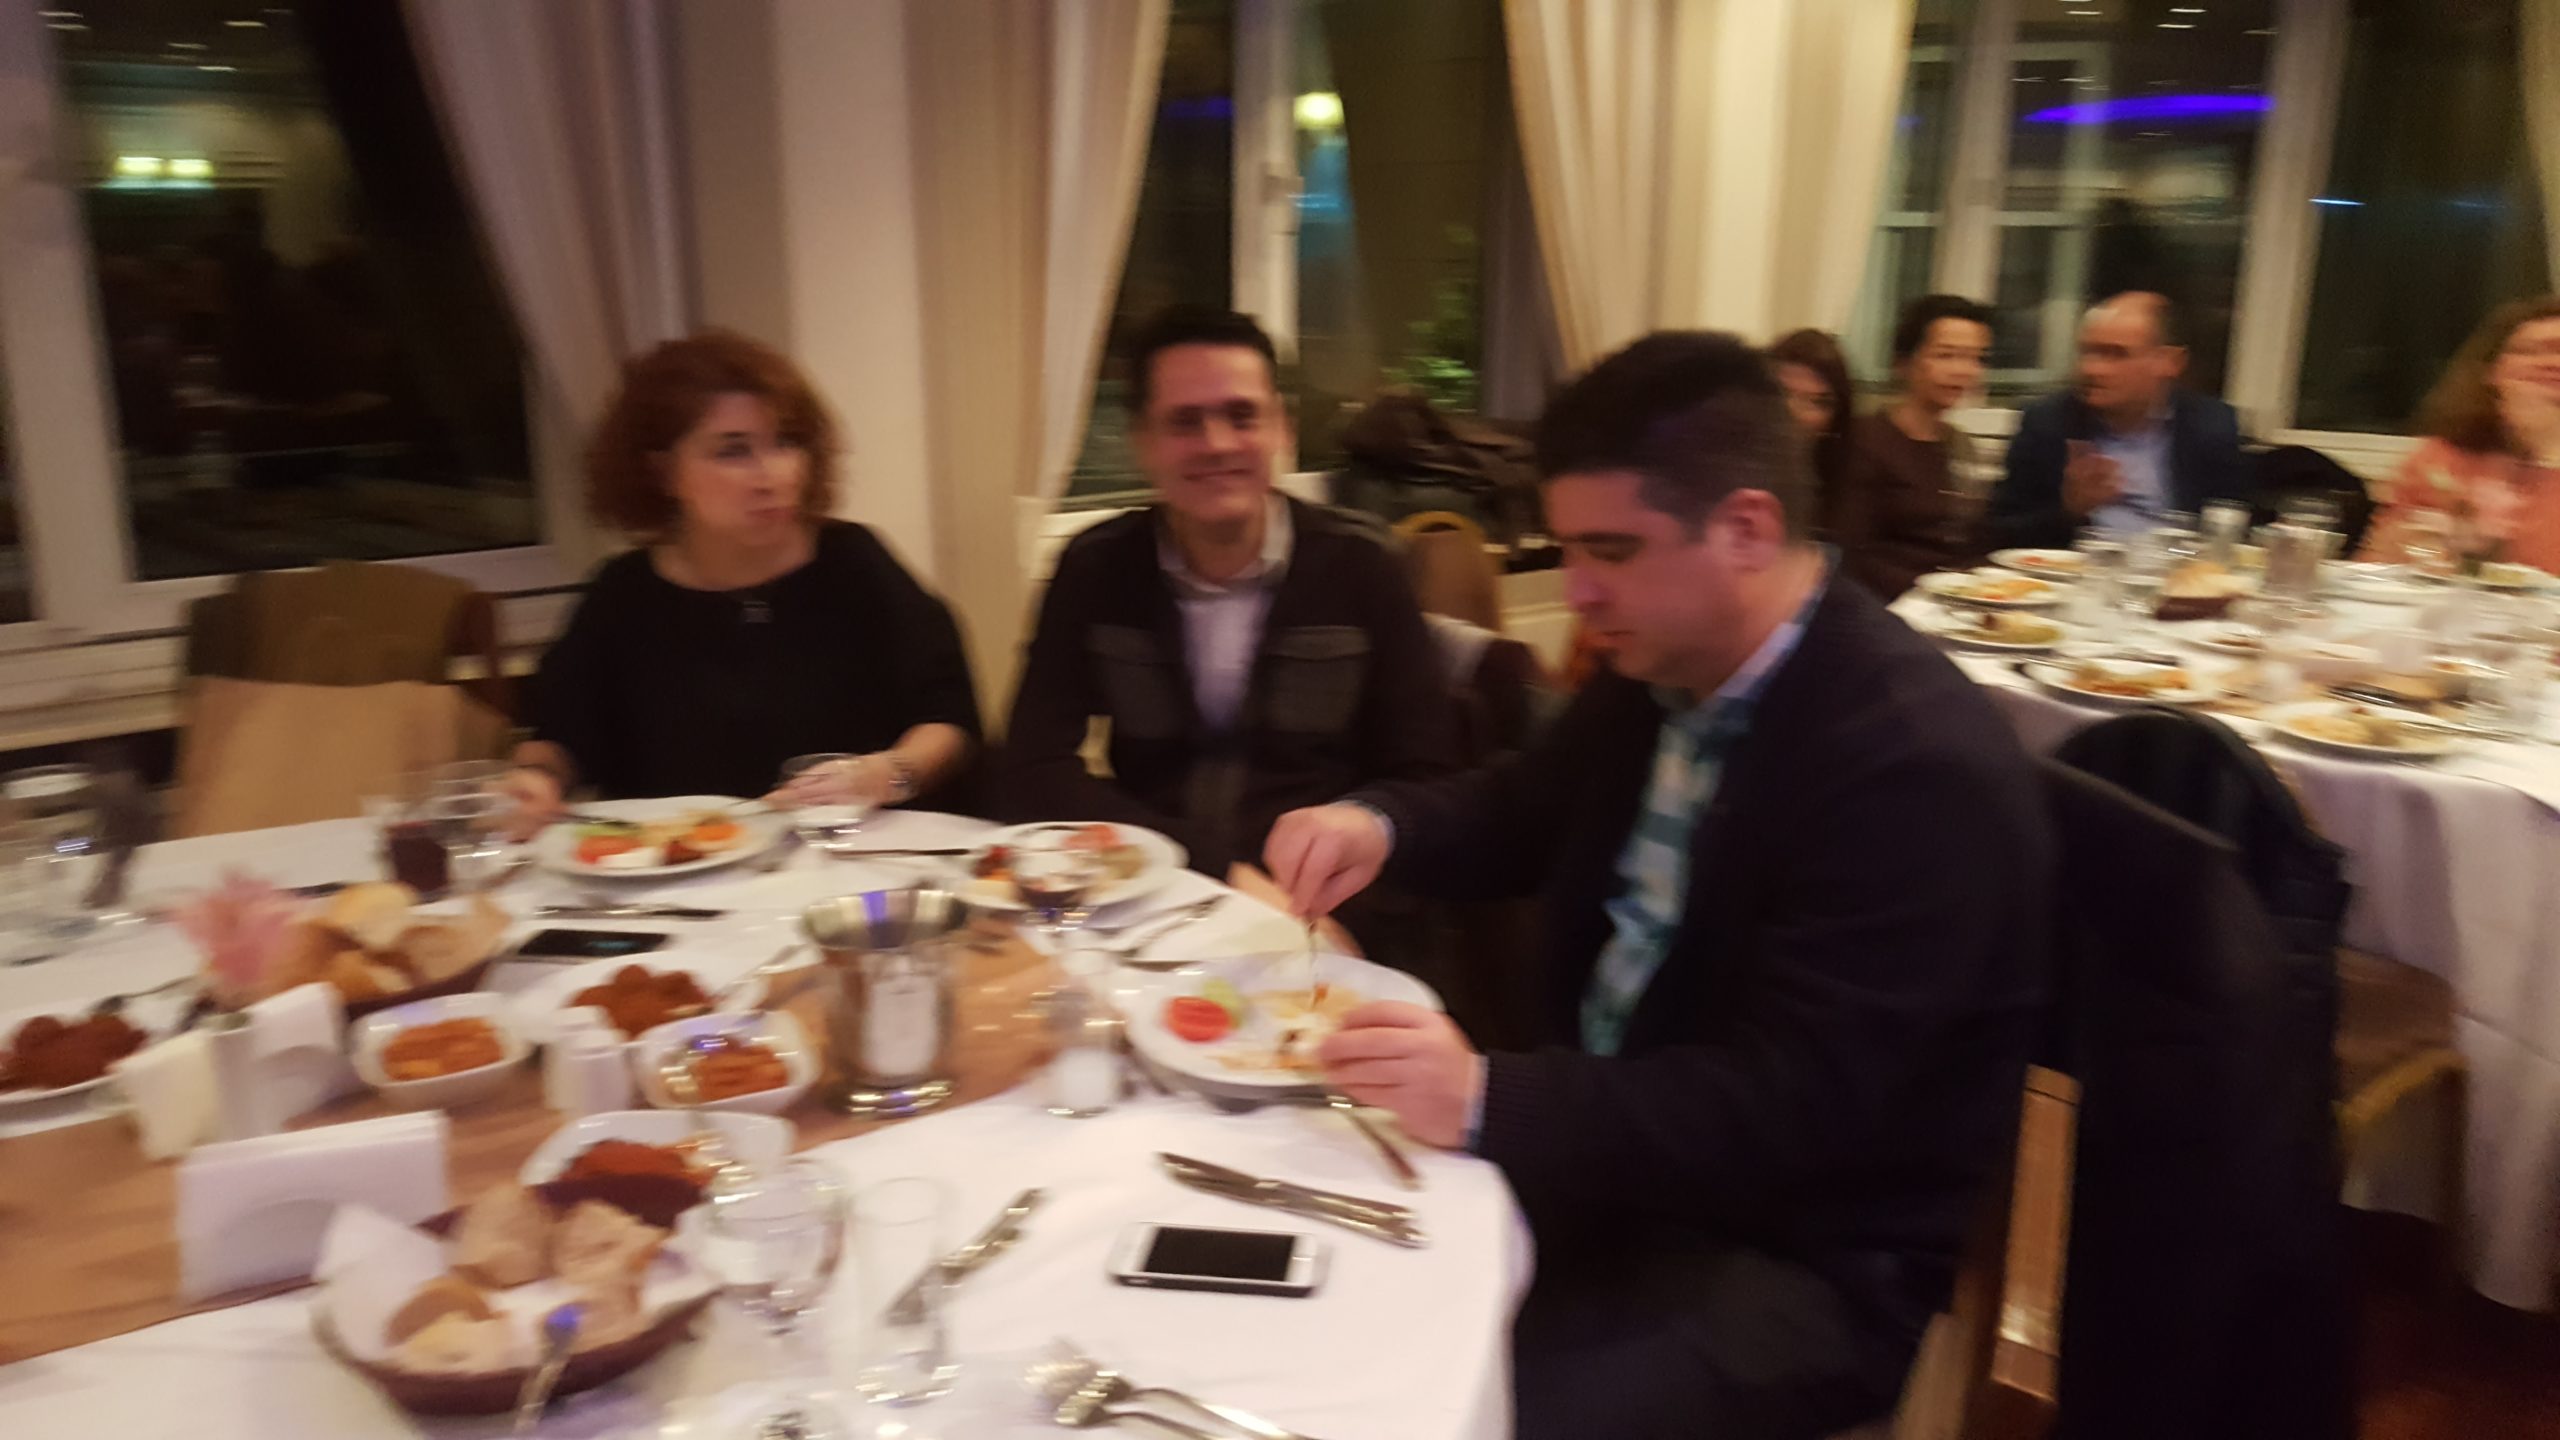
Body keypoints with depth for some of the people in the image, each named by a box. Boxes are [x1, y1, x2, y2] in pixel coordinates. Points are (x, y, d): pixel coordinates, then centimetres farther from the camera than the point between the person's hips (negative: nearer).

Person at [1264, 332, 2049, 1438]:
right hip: (1608, 1141, 8)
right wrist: (1379, 824, -5)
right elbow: (1526, 812, 17)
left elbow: (1791, 1104, -28)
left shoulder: (1920, 764, -24)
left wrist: (1488, 1104, -39)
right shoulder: (1657, 669, 1)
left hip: (1798, 1257, -7)